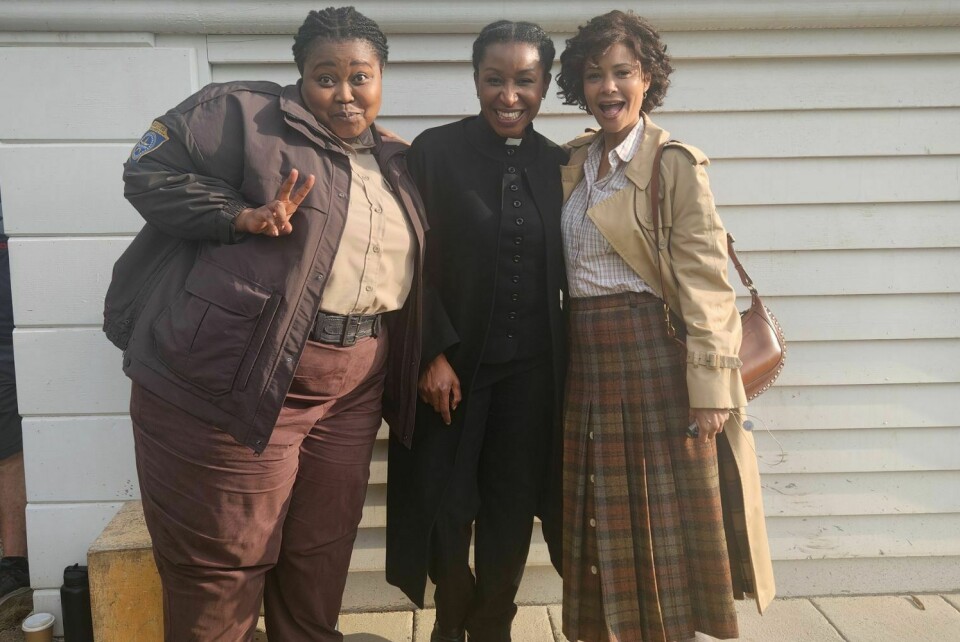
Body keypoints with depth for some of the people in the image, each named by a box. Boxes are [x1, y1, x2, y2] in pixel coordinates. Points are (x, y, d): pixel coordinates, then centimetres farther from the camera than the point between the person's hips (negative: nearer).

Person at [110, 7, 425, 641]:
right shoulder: (246, 115, -2)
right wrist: (243, 216, -18)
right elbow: (150, 171, -5)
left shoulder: (394, 163, 17)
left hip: (353, 388, 6)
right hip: (234, 377, -6)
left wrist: (434, 361, 10)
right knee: (223, 562, 3)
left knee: (323, 556, 16)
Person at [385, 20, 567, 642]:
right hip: (451, 362, -2)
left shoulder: (557, 163, 5)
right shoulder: (435, 151, -4)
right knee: (445, 501, 8)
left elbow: (563, 270, 8)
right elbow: (416, 262, -7)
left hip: (530, 369, 3)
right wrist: (434, 353, -13)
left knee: (512, 506, 11)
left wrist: (564, 362, 6)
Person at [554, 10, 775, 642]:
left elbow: (704, 280, -12)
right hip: (587, 355, 6)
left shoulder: (675, 163, -8)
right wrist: (561, 359, 8)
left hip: (656, 353, -6)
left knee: (665, 514, 4)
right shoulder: (572, 164, 11)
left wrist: (710, 387, -17)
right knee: (605, 516, 14)